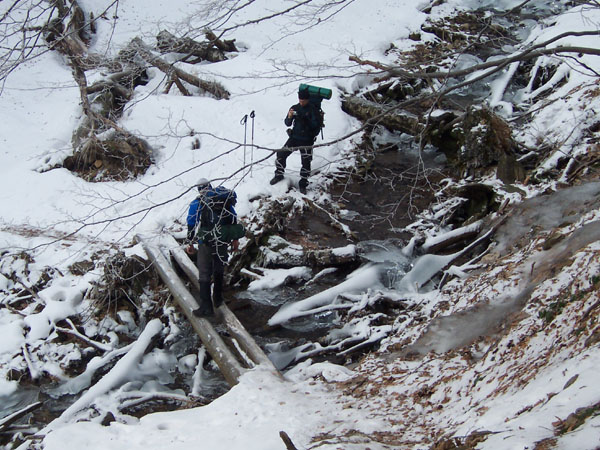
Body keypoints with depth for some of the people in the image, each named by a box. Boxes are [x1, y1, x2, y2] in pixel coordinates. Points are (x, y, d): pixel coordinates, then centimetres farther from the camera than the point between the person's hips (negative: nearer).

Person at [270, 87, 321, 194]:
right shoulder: (295, 108, 2)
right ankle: (279, 175, 20)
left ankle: (303, 184, 14)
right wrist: (289, 117, -19)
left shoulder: (312, 110, -7)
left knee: (306, 162, -1)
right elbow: (287, 123, 2)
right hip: (294, 136, 3)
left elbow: (316, 125, -14)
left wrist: (306, 121, -28)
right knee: (281, 154, -2)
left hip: (306, 140, -3)